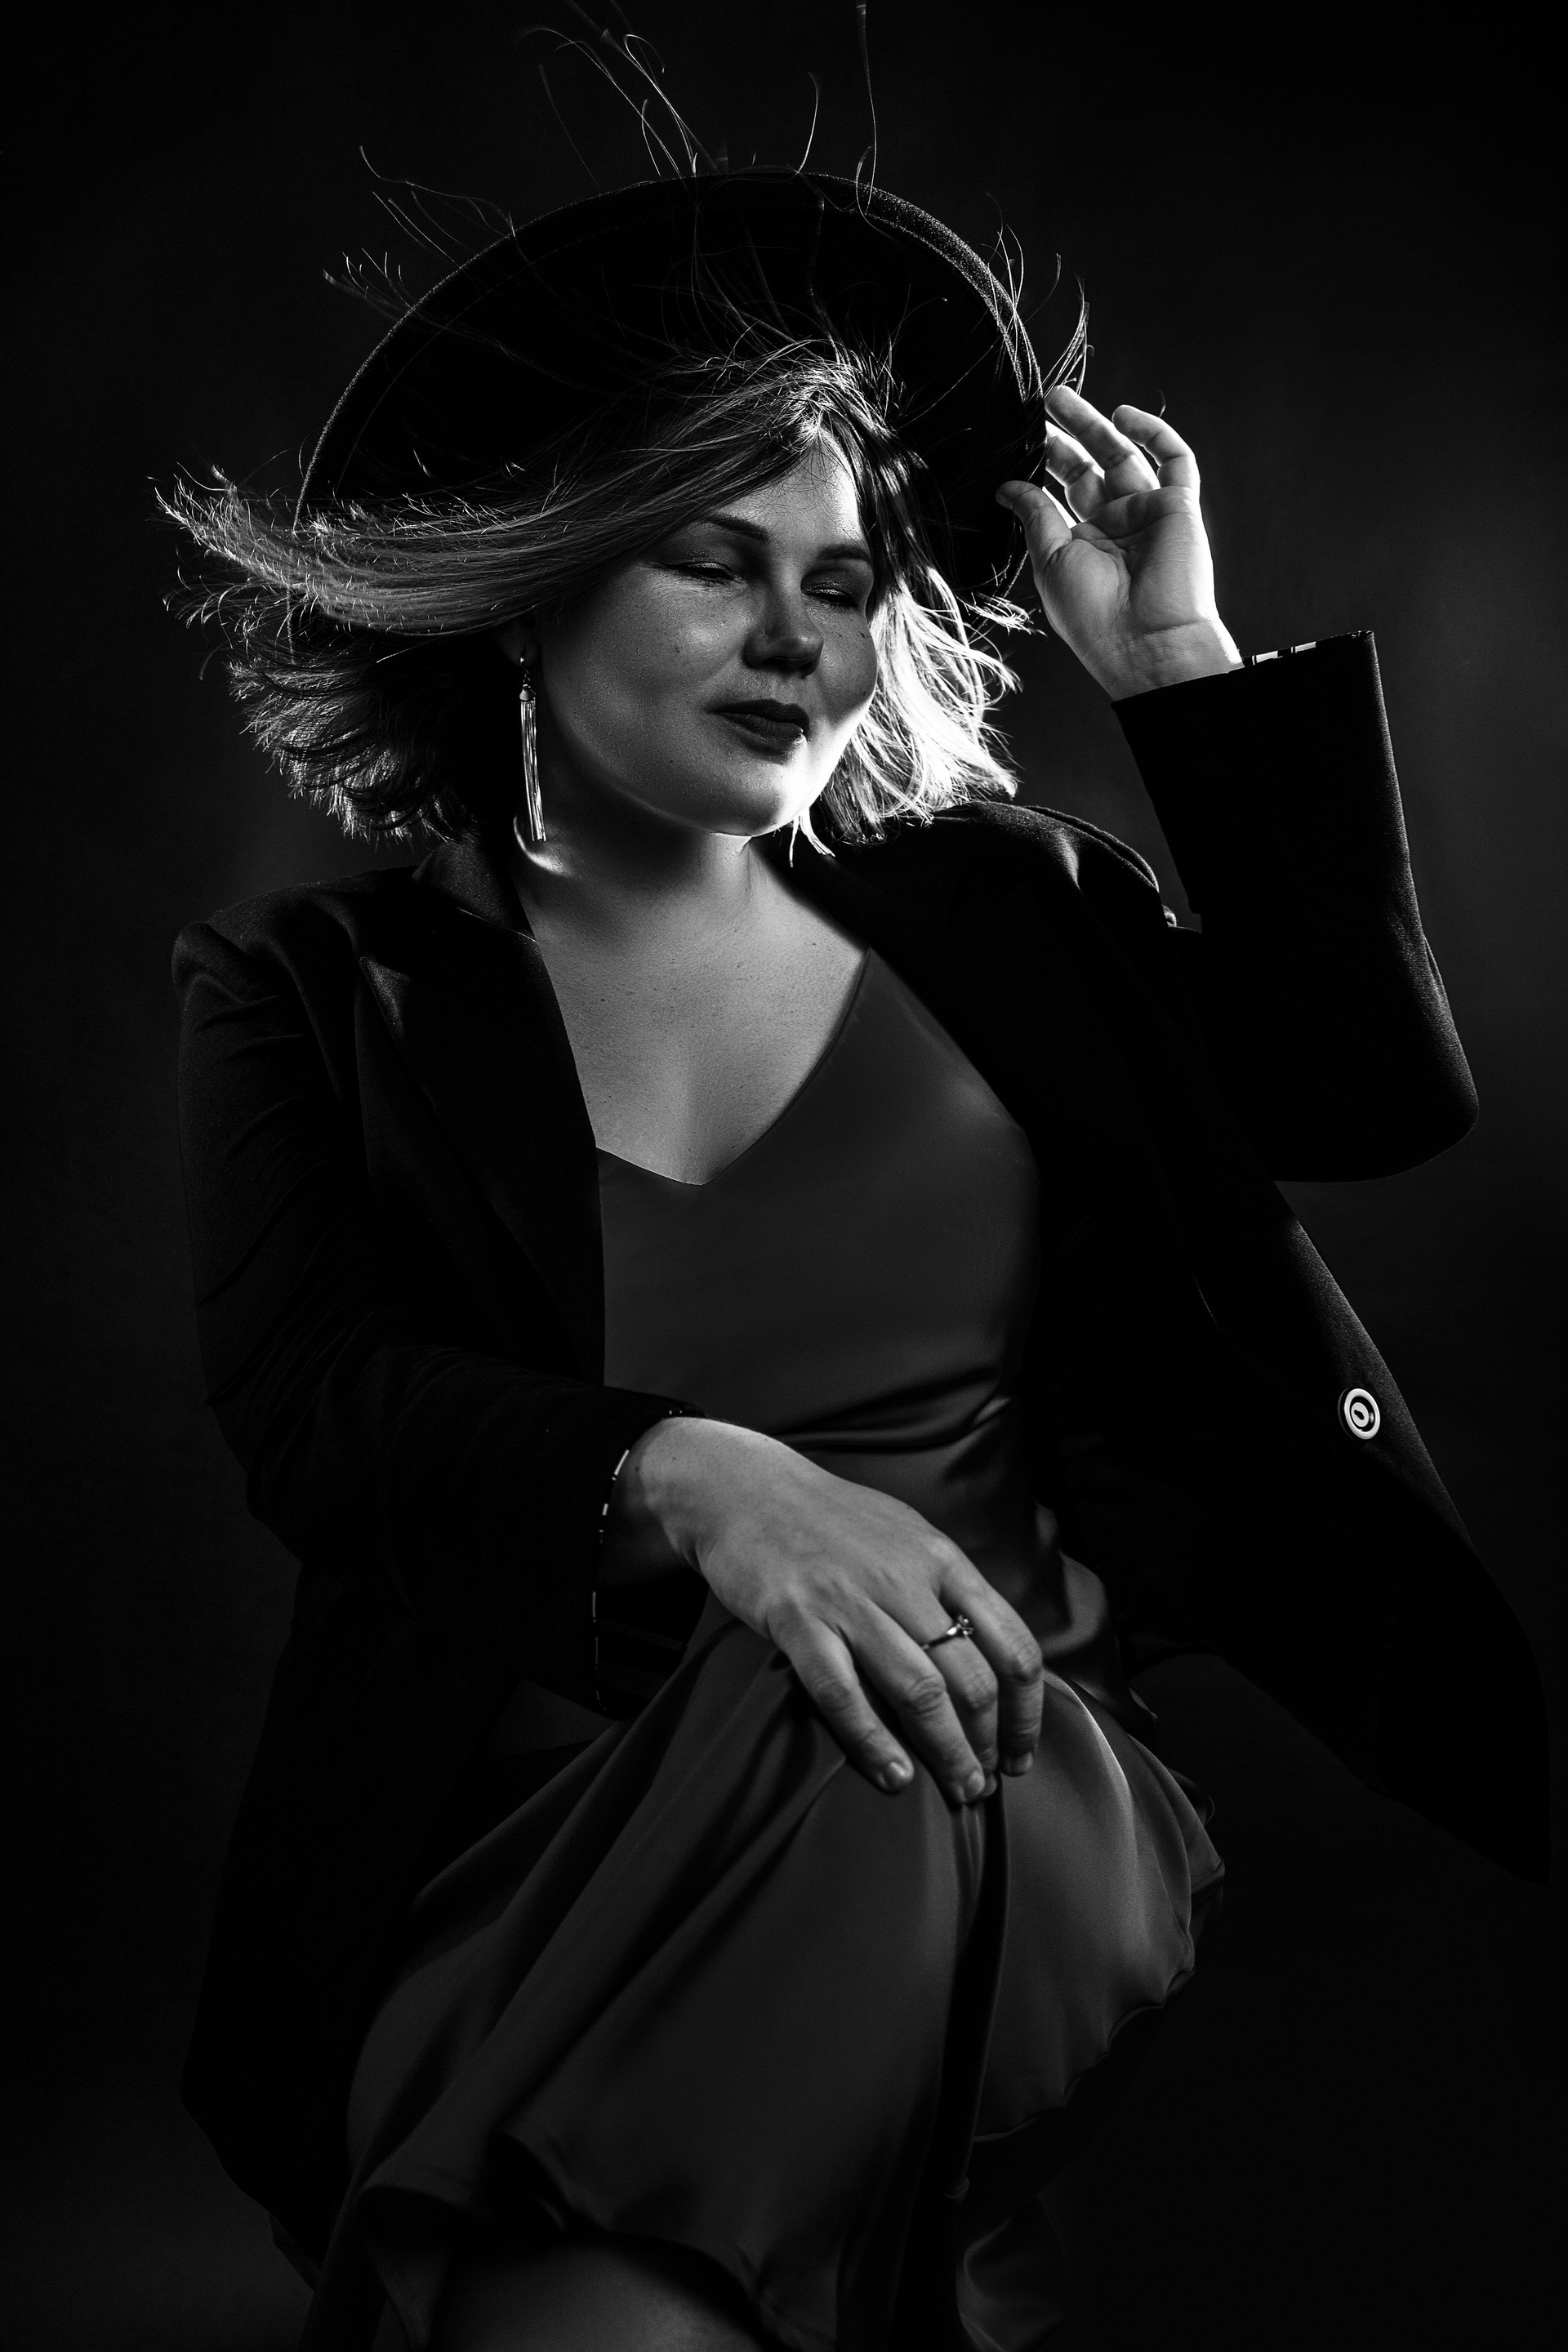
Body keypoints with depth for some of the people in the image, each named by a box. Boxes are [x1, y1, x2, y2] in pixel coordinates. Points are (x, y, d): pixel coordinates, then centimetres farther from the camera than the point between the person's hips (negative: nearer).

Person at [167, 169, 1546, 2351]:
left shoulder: (991, 908, 17)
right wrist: (695, 1482, -26)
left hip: (1020, 1784, 2)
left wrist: (1175, 659, 7)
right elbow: (312, 1410, -6)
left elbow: (1384, 1091, 8)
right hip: (554, 1826, -1)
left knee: (860, 1822, -34)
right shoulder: (318, 991, 9)